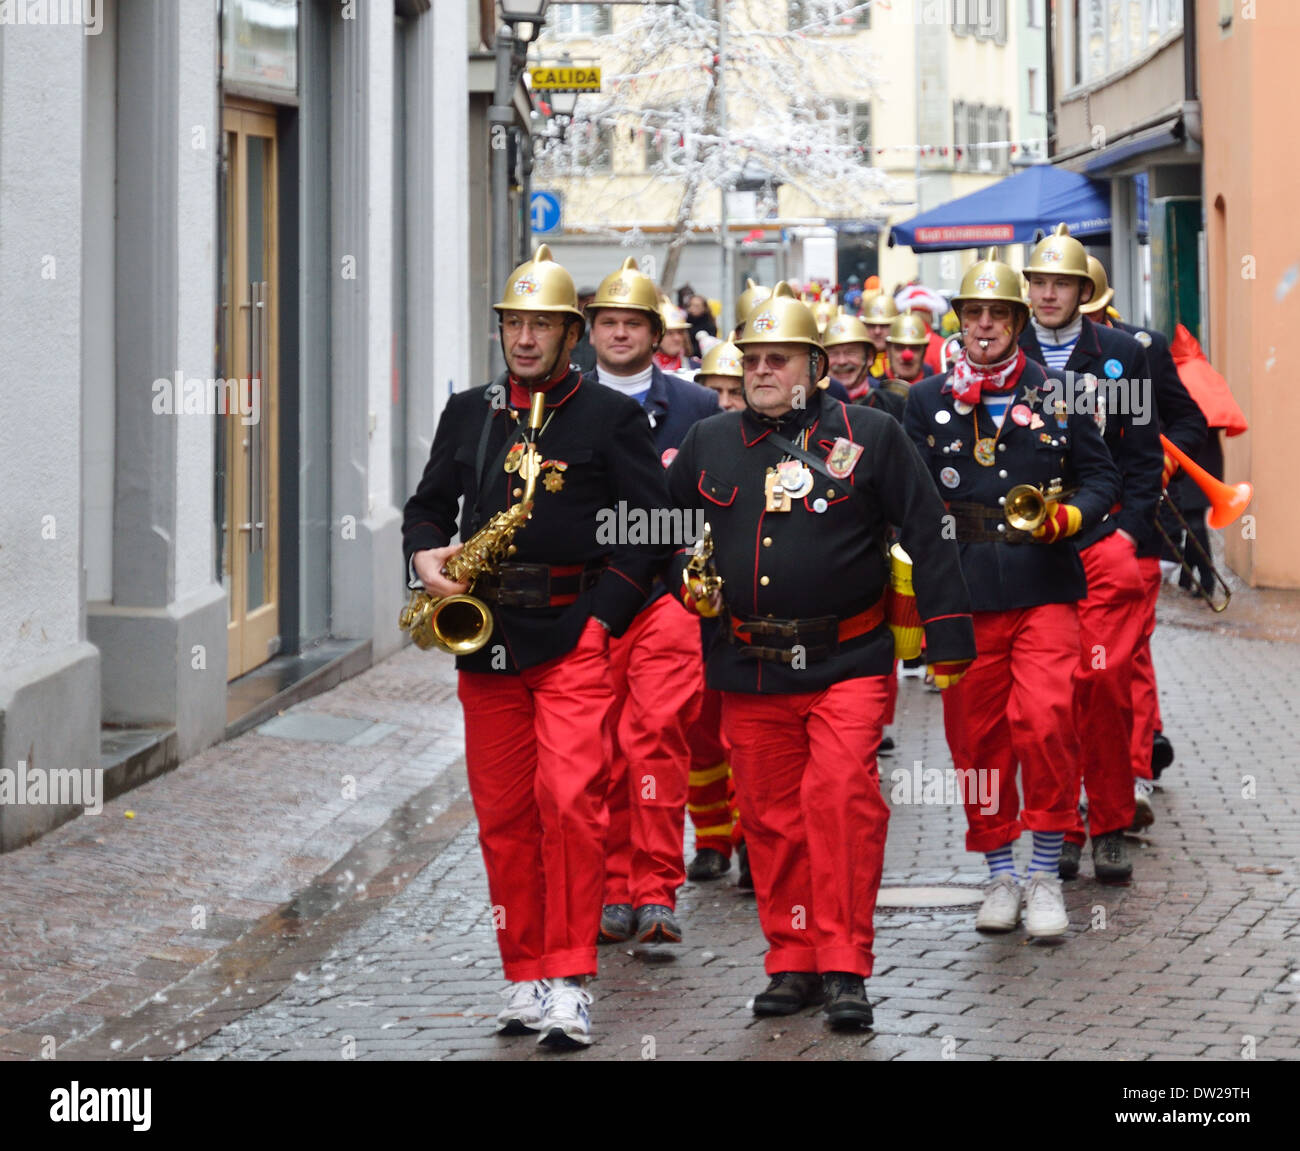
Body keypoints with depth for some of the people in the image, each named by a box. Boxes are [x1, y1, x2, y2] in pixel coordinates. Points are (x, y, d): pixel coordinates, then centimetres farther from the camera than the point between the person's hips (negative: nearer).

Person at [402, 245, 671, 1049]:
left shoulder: (613, 417, 1)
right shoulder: (468, 412, 14)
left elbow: (651, 529, -1)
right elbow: (429, 504, 20)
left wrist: (603, 615, -10)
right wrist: (427, 559, -1)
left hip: (575, 631, -4)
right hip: (485, 636, 5)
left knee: (570, 799, -15)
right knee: (503, 814, 7)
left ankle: (569, 983, -12)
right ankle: (525, 978, 16)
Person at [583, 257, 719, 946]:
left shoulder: (696, 408, 9)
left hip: (668, 594, -2)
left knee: (657, 732, -16)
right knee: (597, 752, 2)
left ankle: (656, 893, -14)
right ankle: (613, 893, 12)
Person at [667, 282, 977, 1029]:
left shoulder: (870, 436, 0)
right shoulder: (709, 443, 10)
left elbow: (928, 535, 1)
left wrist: (949, 637, -2)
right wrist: (687, 580, 5)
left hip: (847, 660, -3)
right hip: (748, 666, 4)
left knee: (842, 797, -16)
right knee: (771, 815, 6)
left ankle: (844, 968, -9)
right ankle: (792, 961, 18)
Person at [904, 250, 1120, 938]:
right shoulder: (926, 402, 11)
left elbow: (1099, 475, 11)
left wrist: (1068, 516, -8)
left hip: (1043, 589, -2)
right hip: (964, 595, 2)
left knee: (1046, 719, -16)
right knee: (976, 733, 4)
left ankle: (1045, 875, -5)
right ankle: (1000, 874, 18)